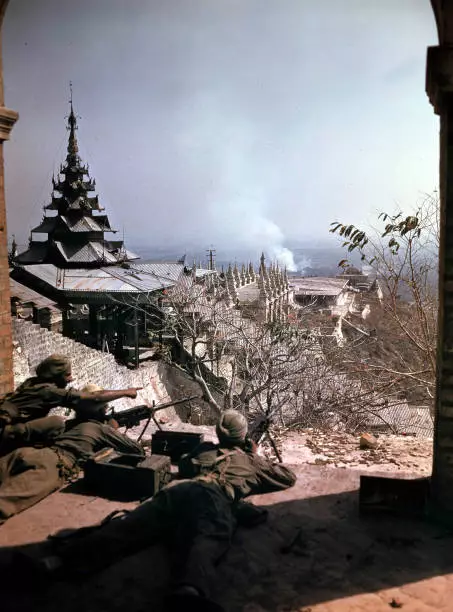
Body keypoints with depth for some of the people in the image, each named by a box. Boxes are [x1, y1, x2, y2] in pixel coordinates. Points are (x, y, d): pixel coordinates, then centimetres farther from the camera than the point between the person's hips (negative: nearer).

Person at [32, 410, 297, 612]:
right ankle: (191, 590, -66)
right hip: (214, 495, -4)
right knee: (208, 538, -32)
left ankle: (66, 558, -36)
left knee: (134, 524, -15)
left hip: (179, 488, 4)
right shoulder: (251, 460, 33)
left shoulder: (204, 449, 39)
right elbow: (288, 478, 44)